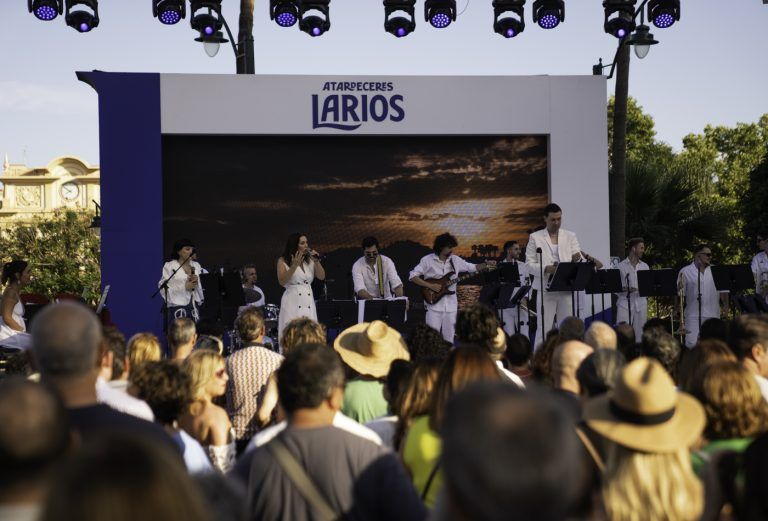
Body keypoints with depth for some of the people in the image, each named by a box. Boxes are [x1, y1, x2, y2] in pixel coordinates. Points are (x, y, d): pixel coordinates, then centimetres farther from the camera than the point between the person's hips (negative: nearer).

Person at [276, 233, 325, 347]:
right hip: (292, 301, -4)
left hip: (308, 302, 4)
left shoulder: (310, 261, 15)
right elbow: (282, 281, -8)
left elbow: (322, 277, 7)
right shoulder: (283, 261, 3)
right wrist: (294, 265, -14)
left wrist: (316, 261, -4)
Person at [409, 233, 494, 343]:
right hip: (434, 305, -4)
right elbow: (412, 276, -7)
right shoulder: (427, 260, -6)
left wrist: (486, 264, 1)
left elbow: (473, 268, 17)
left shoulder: (455, 260, 8)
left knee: (449, 339, 7)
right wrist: (430, 285, -15)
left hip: (451, 306, 4)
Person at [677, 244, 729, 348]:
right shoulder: (685, 272, 1)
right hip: (693, 316, -2)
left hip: (713, 315, 3)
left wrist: (725, 305, 0)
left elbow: (723, 290, 11)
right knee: (692, 344, -12)